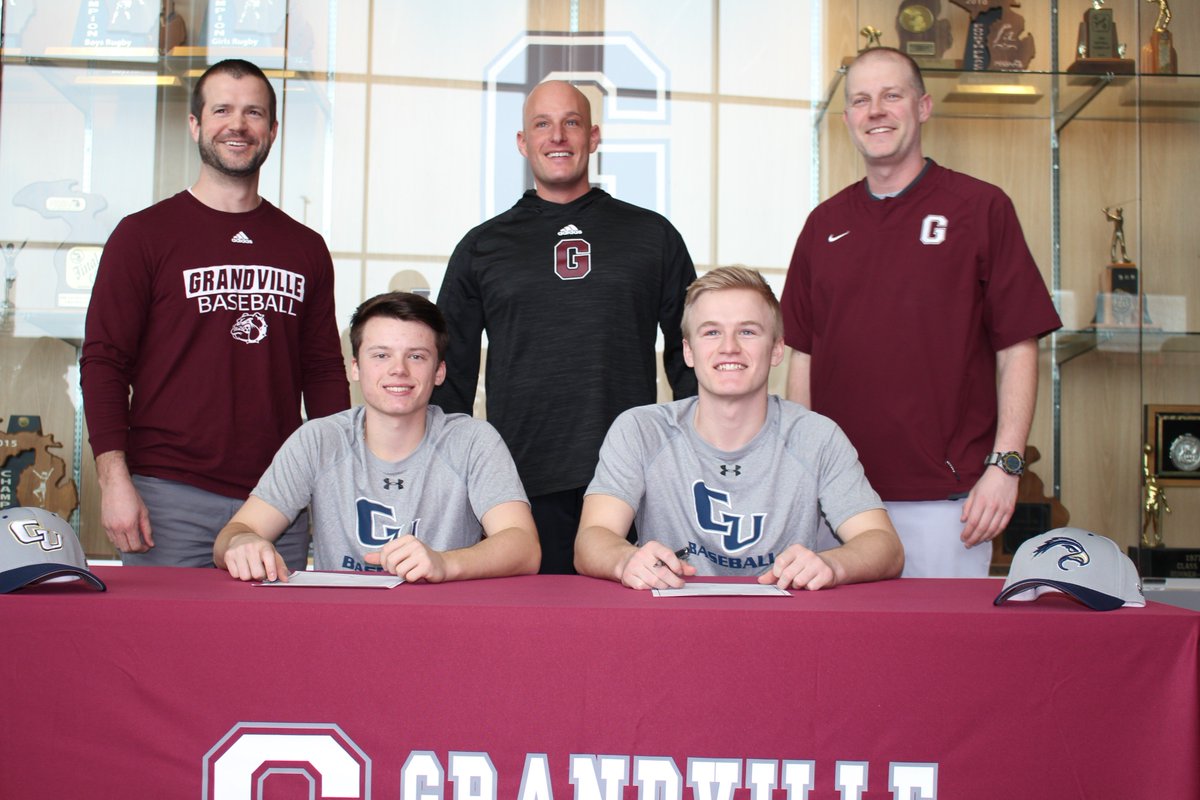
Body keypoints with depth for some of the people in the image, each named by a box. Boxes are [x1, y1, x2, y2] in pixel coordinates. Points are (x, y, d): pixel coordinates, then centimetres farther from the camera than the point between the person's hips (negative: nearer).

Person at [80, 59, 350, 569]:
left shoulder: (306, 248, 13)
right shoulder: (143, 235, 4)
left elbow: (324, 372, 15)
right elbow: (102, 362, -1)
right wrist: (114, 479, -11)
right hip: (169, 499, -3)